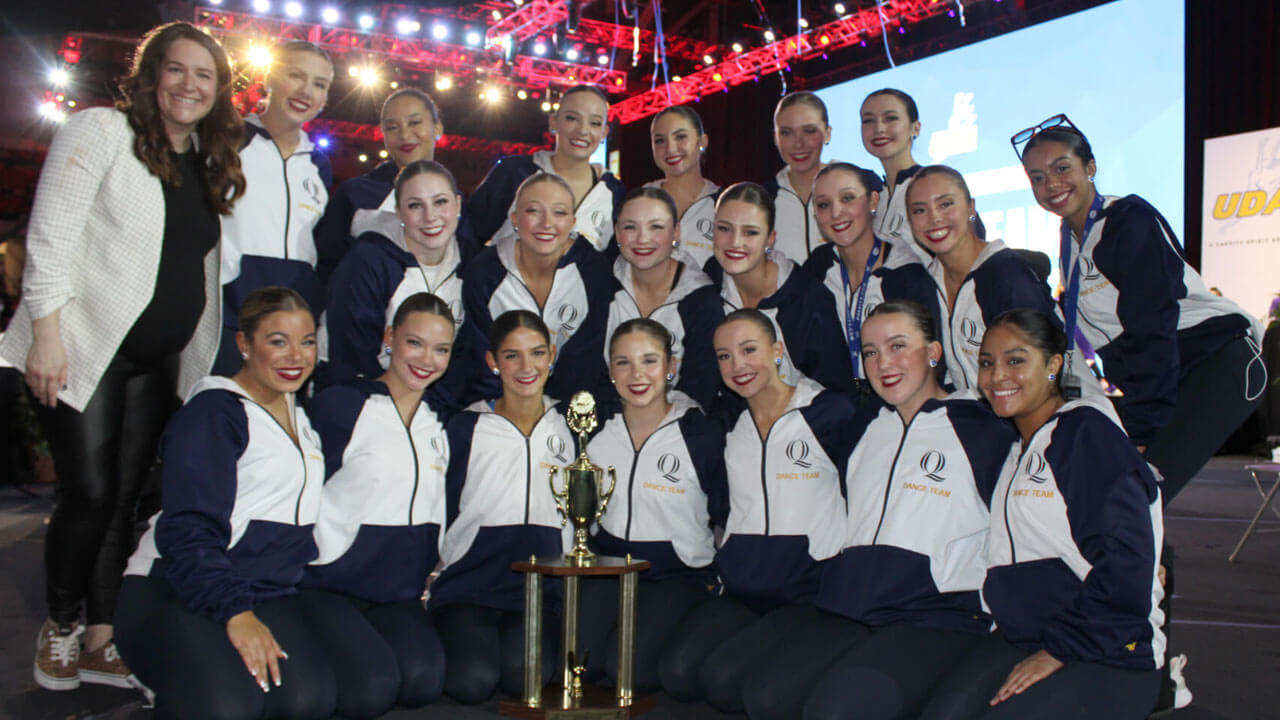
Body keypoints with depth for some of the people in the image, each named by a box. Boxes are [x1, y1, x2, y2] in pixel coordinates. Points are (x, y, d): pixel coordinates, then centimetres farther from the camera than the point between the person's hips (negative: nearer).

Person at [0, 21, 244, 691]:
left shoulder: (211, 164, 13)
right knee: (90, 494, -6)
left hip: (159, 361, 6)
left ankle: (100, 642, 15)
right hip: (86, 350, -5)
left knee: (123, 498, 7)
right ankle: (59, 627, 17)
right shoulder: (101, 131, -5)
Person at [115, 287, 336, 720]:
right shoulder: (212, 413, -6)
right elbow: (188, 531, -15)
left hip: (268, 594, 5)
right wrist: (235, 613, -27)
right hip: (173, 589, -5)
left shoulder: (302, 416, 19)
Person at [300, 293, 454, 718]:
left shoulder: (439, 425, 14)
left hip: (400, 598, 5)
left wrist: (431, 577, 9)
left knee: (424, 681, -23)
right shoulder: (339, 405, -4)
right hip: (328, 587, -4)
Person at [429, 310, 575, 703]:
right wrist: (432, 583, 0)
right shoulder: (465, 428, 5)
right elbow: (438, 514, 9)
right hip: (467, 584, -1)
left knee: (525, 674, -28)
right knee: (473, 680, -26)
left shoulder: (569, 428, 12)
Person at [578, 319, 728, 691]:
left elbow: (726, 518, 2)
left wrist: (714, 583, -1)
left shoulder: (704, 435, -8)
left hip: (680, 574, -3)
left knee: (630, 666, -24)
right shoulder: (596, 429, 2)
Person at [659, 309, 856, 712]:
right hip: (739, 595, 5)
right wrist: (720, 566, 13)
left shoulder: (831, 413, -3)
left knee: (724, 679, -25)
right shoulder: (728, 426, 14)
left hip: (808, 596, -5)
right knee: (677, 673, -21)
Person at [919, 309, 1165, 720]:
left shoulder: (1087, 428, -7)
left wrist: (1060, 650, -15)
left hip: (1108, 653, -6)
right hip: (1020, 638, 6)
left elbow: (1126, 562, -16)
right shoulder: (1014, 449, 18)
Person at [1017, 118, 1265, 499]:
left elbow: (1150, 329, -20)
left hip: (1220, 364, -8)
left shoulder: (1132, 220, -15)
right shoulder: (1071, 236, 8)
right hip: (1160, 380, 8)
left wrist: (1139, 428, -22)